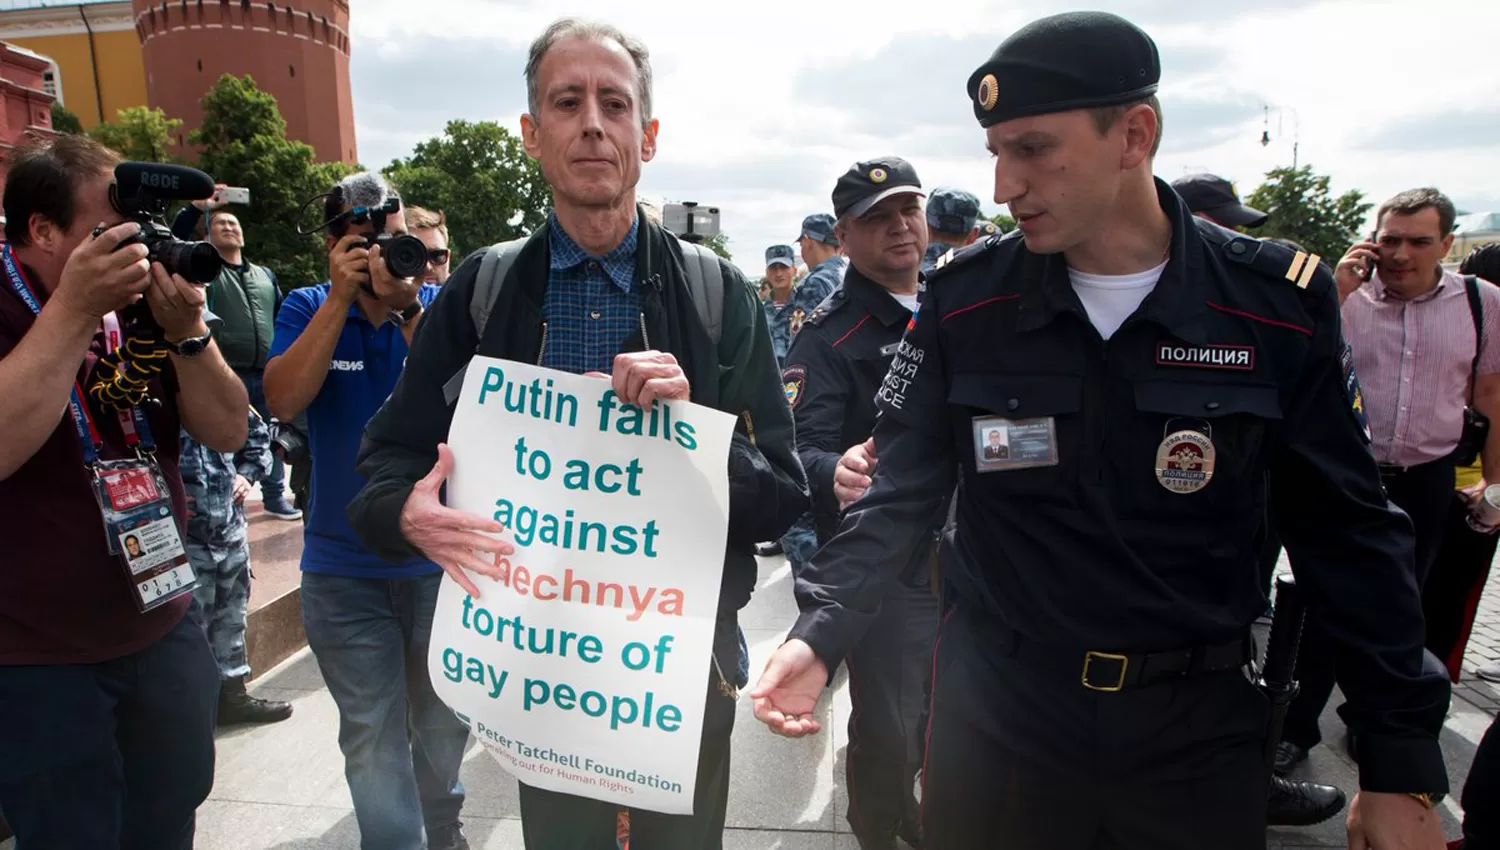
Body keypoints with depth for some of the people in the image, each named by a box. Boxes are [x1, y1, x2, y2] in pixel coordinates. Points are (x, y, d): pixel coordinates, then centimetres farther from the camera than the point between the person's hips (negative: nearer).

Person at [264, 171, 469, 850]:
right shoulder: (308, 307, 0)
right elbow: (283, 400, -15)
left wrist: (409, 311, -23)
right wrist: (341, 297, -19)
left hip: (439, 557, 1)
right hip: (343, 569, 0)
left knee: (444, 721, 18)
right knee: (371, 738, 6)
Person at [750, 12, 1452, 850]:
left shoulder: (1280, 304, -7)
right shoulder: (965, 299, -7)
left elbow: (1349, 532, -1)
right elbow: (898, 491, -5)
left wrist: (1403, 762, 2)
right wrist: (820, 634, -18)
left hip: (1200, 727, 1)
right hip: (994, 712, 0)